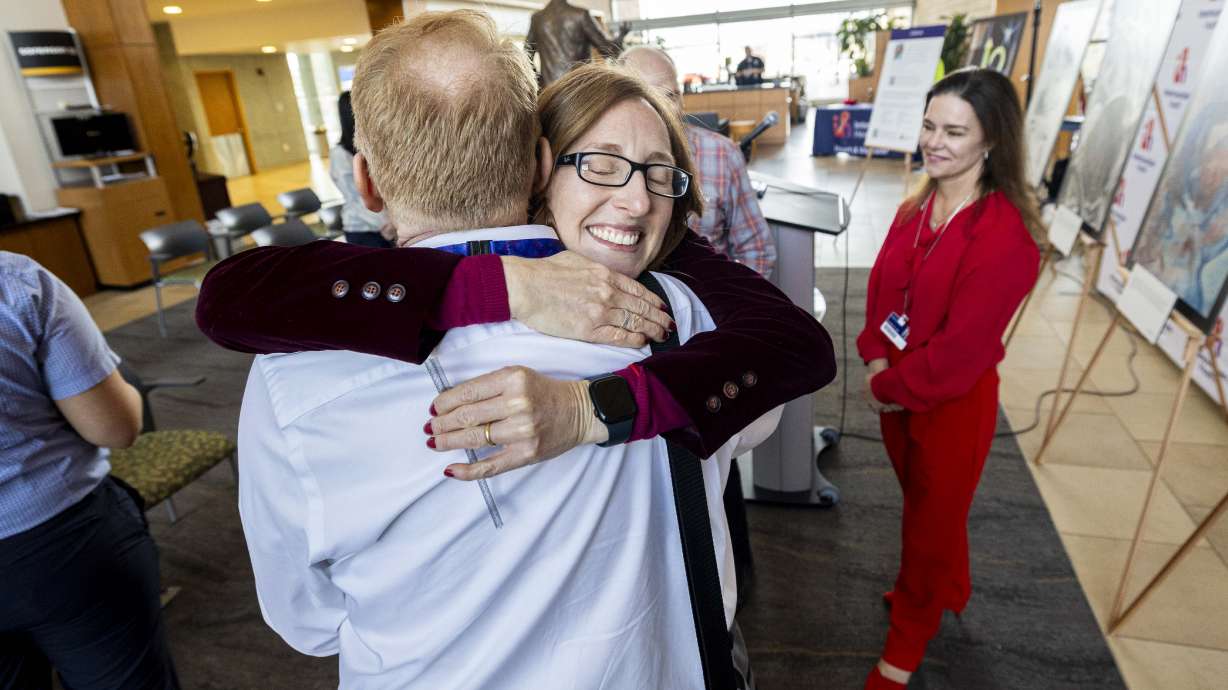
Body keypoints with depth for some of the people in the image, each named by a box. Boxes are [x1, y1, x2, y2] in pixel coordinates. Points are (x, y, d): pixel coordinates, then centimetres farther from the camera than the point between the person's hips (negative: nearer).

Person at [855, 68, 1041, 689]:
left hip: (952, 403, -6)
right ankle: (943, 590, 55)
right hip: (895, 392, 6)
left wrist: (886, 386, -13)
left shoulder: (1005, 235, -24)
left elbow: (959, 350, -24)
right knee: (916, 496, 25)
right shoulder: (917, 207, -1)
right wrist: (876, 358, -10)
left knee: (933, 516, 15)